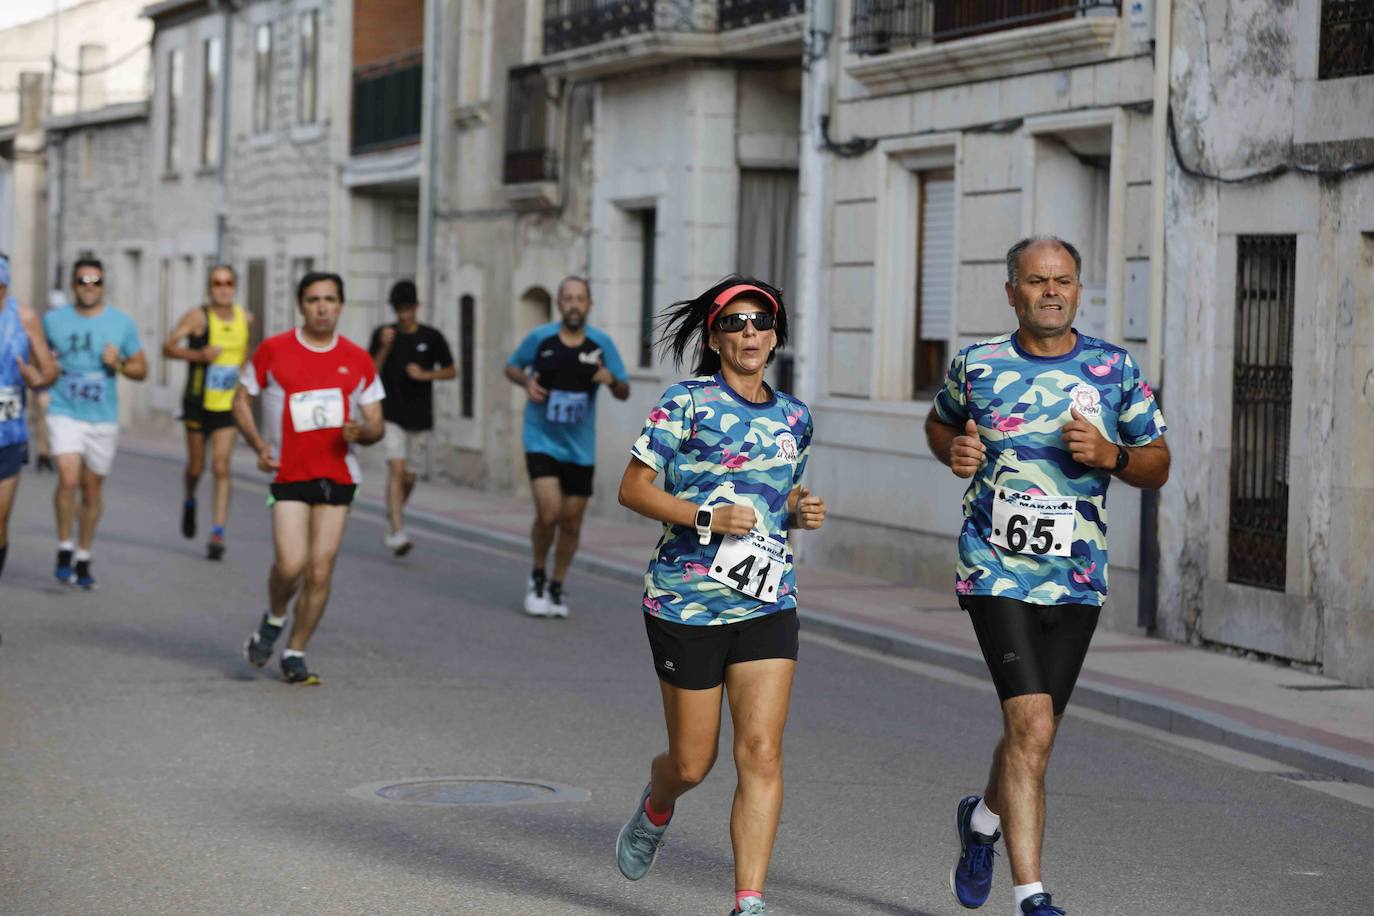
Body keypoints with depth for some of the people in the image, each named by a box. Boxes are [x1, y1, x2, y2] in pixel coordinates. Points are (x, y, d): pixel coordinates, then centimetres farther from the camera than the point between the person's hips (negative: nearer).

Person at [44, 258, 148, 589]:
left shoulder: (122, 323, 2)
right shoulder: (53, 320, 2)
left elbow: (141, 370, 7)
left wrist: (119, 364, -13)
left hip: (103, 418, 1)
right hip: (65, 414, -1)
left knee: (92, 489, 10)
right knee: (68, 478, -20)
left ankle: (83, 558, 25)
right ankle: (64, 550, -5)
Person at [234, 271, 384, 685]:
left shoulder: (358, 360, 5)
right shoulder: (272, 351, -1)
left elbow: (375, 425, 10)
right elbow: (242, 401, 8)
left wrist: (362, 431, -14)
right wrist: (259, 446, -7)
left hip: (338, 475, 2)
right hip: (289, 475, -2)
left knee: (320, 570, 0)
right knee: (290, 564, -15)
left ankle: (294, 654, 14)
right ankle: (274, 620, 17)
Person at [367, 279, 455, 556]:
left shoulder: (431, 337, 1)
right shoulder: (383, 334, 0)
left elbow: (451, 371, 8)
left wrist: (426, 374, -9)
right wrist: (384, 348, -16)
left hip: (420, 417, 2)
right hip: (391, 415, -2)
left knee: (410, 477, 8)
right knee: (396, 468, -19)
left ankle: (395, 511, 38)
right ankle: (397, 531, -24)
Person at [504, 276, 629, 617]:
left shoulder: (601, 343, -1)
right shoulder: (540, 338, -4)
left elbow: (624, 393, 4)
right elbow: (511, 366, 12)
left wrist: (611, 380, -19)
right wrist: (526, 381, -10)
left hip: (580, 447, 2)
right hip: (542, 440, -2)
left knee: (571, 522, 7)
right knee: (548, 512, -18)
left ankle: (556, 588, 28)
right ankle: (538, 577, 8)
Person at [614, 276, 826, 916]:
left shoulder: (793, 417, 12)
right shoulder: (688, 403, -4)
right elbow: (632, 488, -5)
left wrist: (802, 511, 3)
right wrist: (708, 519, -18)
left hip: (767, 603, 4)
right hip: (687, 600, -3)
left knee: (761, 751, -11)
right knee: (692, 764, 5)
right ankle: (656, 809, 42)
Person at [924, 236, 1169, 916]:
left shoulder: (1115, 370, 2)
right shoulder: (976, 365, 1)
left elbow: (1158, 467, 8)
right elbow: (940, 422, 21)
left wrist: (1111, 455, -12)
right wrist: (953, 451, -1)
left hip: (1076, 579, 3)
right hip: (996, 570, -2)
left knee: (1032, 733, 12)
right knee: (1033, 725, -16)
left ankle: (983, 818, 45)